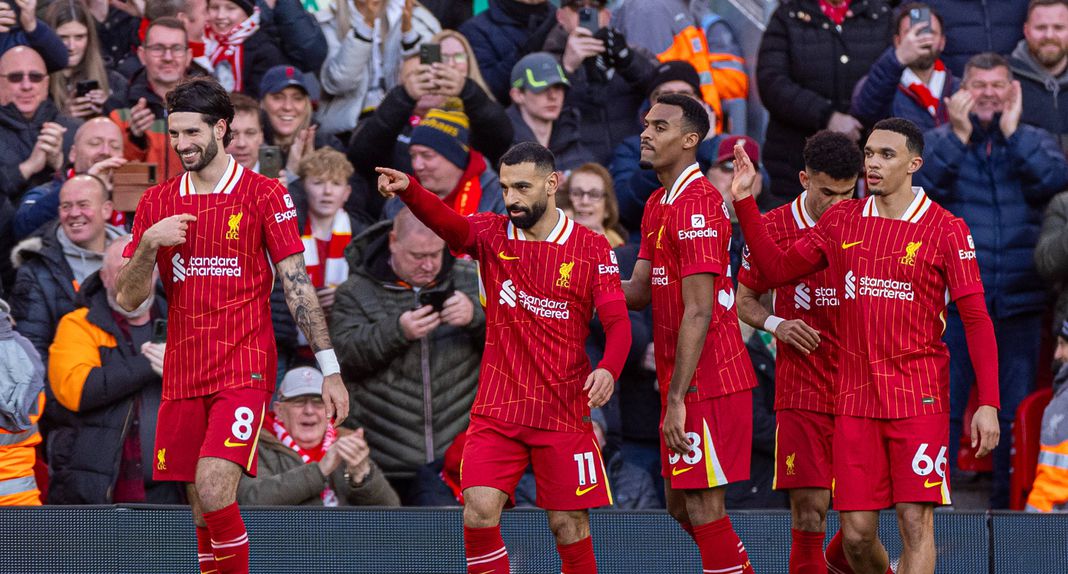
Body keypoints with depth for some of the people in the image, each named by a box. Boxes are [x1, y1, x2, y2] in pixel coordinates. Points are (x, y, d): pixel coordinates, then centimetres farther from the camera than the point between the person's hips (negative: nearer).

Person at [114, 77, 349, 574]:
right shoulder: (157, 202, 10)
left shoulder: (263, 195, -1)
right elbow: (129, 299, 8)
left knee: (214, 491, -21)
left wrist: (329, 370, -6)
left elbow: (297, 286, -2)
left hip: (244, 370, -4)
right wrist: (149, 243, -11)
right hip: (182, 377, 4)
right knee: (201, 513, 5)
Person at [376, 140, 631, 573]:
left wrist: (608, 369, -30)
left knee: (569, 526, -1)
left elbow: (617, 322, -7)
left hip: (565, 413, -1)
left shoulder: (592, 248, -1)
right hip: (497, 408, 1)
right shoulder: (491, 236, 3)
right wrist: (408, 190, -40)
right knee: (478, 513, -13)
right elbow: (449, 224, -18)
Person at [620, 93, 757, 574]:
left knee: (702, 505, -7)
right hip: (680, 383, 10)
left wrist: (677, 398, -22)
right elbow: (638, 292, 14)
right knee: (681, 504, 14)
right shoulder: (659, 203, 15)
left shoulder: (696, 205, -17)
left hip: (705, 382, -10)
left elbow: (698, 313, -21)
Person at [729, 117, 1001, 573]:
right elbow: (777, 269, 17)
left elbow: (977, 319, -3)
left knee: (915, 520, -10)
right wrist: (744, 202, 9)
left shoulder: (944, 229, -2)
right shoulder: (841, 220, 10)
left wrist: (988, 403, -10)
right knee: (856, 533, 0)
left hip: (919, 396, -3)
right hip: (854, 397, 3)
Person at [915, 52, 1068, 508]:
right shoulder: (938, 142, 6)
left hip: (1019, 303, 2)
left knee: (1016, 410, 6)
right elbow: (920, 184, -12)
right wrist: (959, 136, -14)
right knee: (941, 409, -3)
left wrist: (1011, 132, -10)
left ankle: (1009, 503, 16)